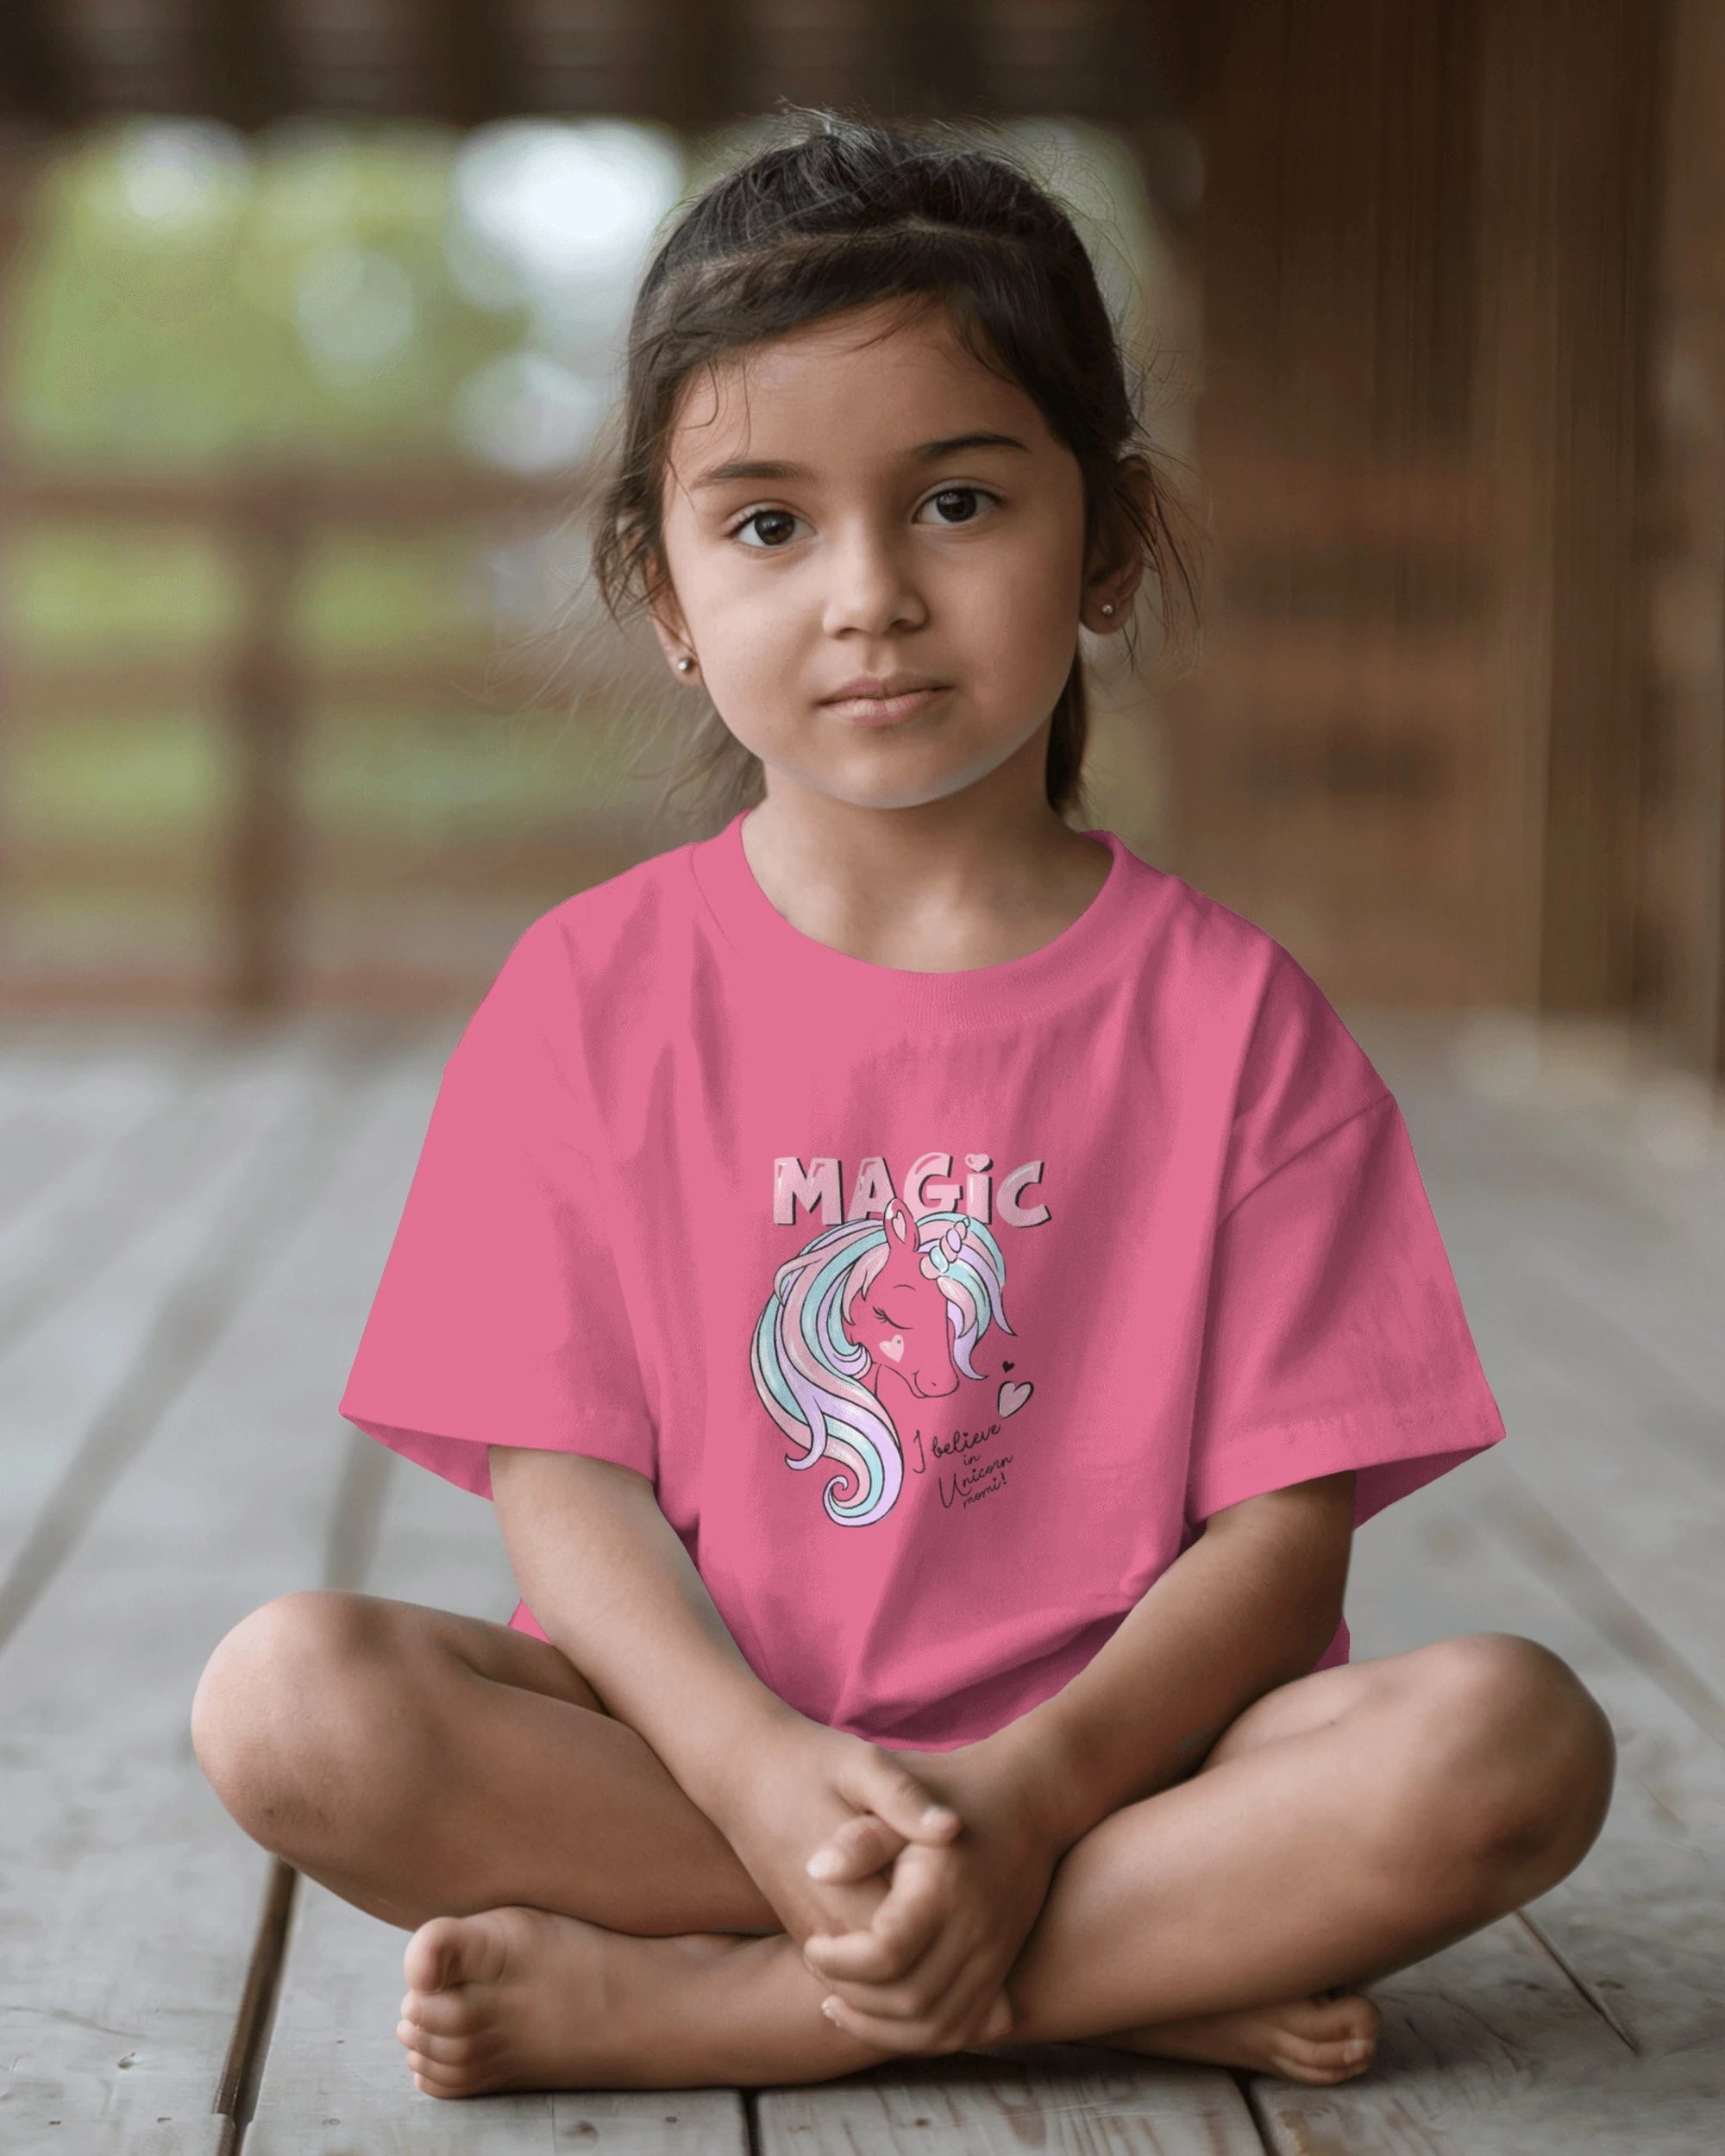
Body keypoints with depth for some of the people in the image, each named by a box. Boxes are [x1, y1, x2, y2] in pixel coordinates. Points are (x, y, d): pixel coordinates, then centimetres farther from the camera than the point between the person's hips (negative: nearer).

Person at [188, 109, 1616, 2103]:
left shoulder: (1226, 1010, -1)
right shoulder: (592, 995, 2)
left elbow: (1286, 1527, -5)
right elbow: (559, 1471, -4)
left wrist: (1032, 1793, -23)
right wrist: (755, 1770, -23)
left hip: (1103, 1752, 0)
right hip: (694, 1748, 0)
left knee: (1510, 1737, -27)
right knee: (283, 1697, -26)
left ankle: (664, 1998, -25)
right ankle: (1144, 1965, -23)